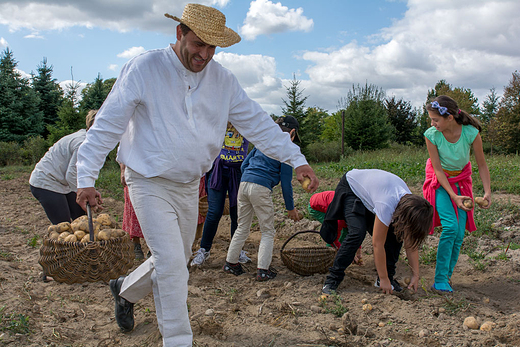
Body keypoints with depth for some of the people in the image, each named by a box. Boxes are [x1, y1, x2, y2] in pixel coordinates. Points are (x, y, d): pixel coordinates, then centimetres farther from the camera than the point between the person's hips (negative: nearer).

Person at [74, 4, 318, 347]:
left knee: (175, 262, 17)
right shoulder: (143, 69, -14)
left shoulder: (222, 79, -1)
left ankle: (124, 290, 45)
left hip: (190, 186, 6)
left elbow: (257, 122, 0)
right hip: (150, 185, -5)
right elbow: (108, 124, -11)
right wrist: (87, 177, -14)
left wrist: (296, 158, -8)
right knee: (172, 265, -11)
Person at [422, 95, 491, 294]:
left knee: (459, 233, -3)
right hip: (440, 181, -2)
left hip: (462, 181, 2)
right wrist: (453, 196, -24)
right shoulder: (431, 135, -24)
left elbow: (482, 165, -11)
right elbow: (438, 169, -18)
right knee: (450, 227, -18)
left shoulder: (471, 133, -23)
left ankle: (447, 276, 14)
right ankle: (440, 281, -11)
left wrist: (487, 192, -21)